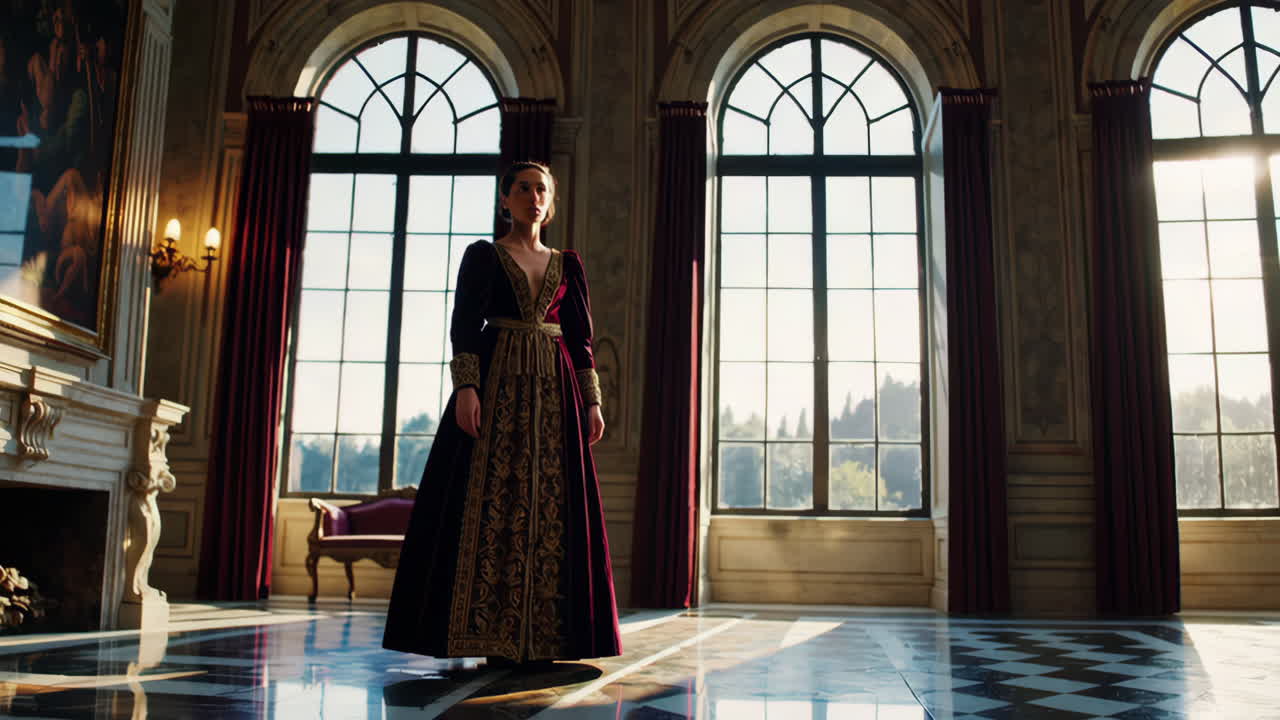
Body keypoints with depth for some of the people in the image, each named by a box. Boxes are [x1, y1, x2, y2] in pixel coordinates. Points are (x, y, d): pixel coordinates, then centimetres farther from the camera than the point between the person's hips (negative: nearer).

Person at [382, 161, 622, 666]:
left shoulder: (566, 265, 16)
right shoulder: (482, 256, 7)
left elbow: (580, 338, 13)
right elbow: (464, 326, -2)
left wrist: (592, 401, 4)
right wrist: (465, 386, -17)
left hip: (554, 391, 3)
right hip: (496, 384, -3)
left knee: (551, 507, -2)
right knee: (490, 502, -9)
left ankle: (542, 638, 2)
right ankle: (492, 636, -6)